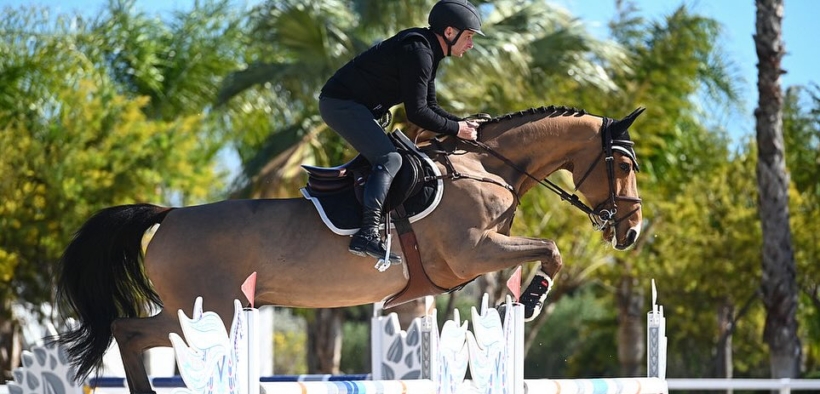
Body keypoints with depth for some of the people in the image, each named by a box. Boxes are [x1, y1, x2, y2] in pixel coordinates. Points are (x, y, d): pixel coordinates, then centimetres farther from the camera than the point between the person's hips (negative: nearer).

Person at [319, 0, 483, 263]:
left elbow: (429, 106, 18)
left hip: (352, 105, 11)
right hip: (341, 104, -11)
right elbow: (416, 113, -22)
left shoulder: (427, 52, 13)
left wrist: (462, 123, 5)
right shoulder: (417, 52, -20)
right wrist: (456, 129, -13)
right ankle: (367, 235, -31)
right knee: (389, 159, -21)